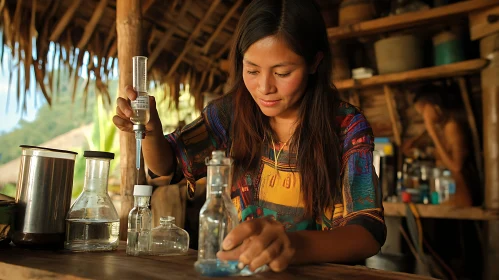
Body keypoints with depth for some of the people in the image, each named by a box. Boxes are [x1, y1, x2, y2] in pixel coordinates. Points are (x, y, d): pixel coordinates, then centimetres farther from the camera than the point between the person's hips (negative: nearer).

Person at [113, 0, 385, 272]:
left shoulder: (347, 127, -12)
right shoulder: (232, 113, -5)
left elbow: (369, 232, -19)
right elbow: (167, 163, 5)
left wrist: (295, 245, -39)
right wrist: (151, 130, -17)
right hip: (240, 269, 2)